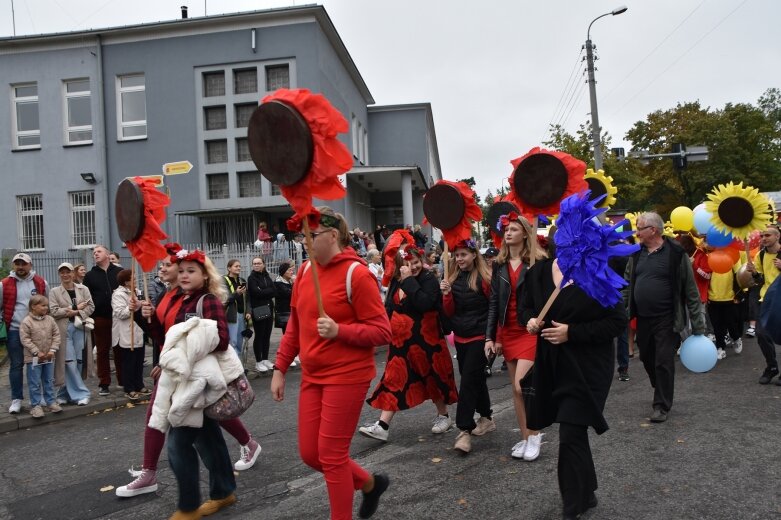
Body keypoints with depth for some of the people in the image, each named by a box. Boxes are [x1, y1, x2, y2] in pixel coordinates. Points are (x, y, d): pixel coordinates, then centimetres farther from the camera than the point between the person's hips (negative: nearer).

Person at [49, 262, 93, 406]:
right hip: (64, 329, -2)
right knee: (69, 362, -7)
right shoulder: (54, 292, 7)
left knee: (78, 361, 3)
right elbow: (54, 311, -5)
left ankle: (66, 393, 17)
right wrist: (76, 307, -9)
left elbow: (91, 307, 4)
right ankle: (81, 393, -2)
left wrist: (75, 312, -12)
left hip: (80, 328, 2)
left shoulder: (83, 289, 10)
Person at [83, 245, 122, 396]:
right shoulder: (90, 276, 9)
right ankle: (104, 384, 11)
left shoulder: (119, 272, 6)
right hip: (100, 319, 1)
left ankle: (123, 381, 16)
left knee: (120, 350, 6)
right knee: (102, 351, 5)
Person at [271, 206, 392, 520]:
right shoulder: (305, 272, 6)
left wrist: (339, 330, -25)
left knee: (331, 454, 1)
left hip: (347, 376, -7)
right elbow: (295, 326, 14)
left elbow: (382, 332, -14)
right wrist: (280, 369, 10)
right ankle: (370, 483, 37)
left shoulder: (356, 274, -15)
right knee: (309, 453, 13)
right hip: (312, 376, 8)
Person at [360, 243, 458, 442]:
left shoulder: (429, 279, -12)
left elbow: (424, 303, -30)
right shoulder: (396, 281, 6)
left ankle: (443, 416, 34)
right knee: (394, 379, 1)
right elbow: (389, 307, 16)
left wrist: (409, 280, -25)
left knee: (432, 376, 11)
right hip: (401, 339, 5)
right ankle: (382, 426, 1)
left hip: (425, 338, -5)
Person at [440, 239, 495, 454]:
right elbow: (449, 313, 5)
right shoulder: (453, 279, 7)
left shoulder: (484, 277, -9)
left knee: (468, 380, -10)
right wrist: (447, 294, -11)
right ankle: (486, 418, 33)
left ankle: (465, 430, -6)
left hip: (479, 337, -6)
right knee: (475, 379, 17)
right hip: (460, 337, 6)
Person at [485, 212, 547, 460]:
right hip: (507, 332, 6)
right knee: (516, 389, 10)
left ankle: (534, 434, 8)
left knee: (521, 386, -13)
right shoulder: (499, 264, 8)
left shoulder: (537, 262, -6)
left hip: (530, 330, -5)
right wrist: (490, 336, 5)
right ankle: (525, 437, 22)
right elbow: (494, 302, 8)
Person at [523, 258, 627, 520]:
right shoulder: (539, 271, 1)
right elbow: (527, 305, 15)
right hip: (551, 363, 5)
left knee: (571, 435, -7)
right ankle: (586, 493, 40)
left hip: (587, 366, -5)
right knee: (574, 432, 19)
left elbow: (618, 321, -13)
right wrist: (530, 320, -8)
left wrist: (572, 333, -20)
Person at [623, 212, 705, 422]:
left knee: (663, 362, -1)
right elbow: (627, 285, 12)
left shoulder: (676, 253, -11)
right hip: (642, 318, 6)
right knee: (647, 358, 16)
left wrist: (697, 323, -9)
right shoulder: (637, 253, 5)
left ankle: (662, 405, 11)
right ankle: (663, 391, 39)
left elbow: (691, 290, -8)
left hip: (667, 319, -6)